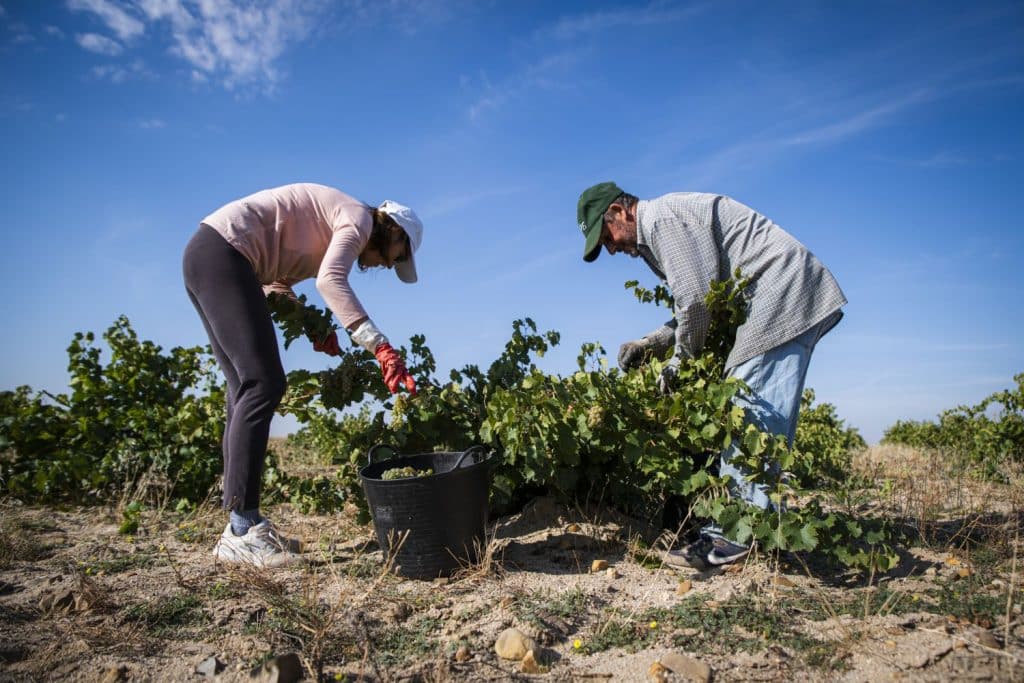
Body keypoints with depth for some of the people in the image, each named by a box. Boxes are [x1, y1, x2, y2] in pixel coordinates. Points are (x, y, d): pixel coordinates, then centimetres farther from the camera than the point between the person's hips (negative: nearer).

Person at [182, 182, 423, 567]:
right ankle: (241, 533, -16)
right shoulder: (359, 219, -5)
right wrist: (381, 348, -32)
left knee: (246, 390, 5)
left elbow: (275, 281, 19)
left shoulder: (331, 229, 24)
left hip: (204, 259, 10)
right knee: (264, 385, -15)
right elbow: (331, 281, -25)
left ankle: (241, 525, 6)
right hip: (222, 252, -10)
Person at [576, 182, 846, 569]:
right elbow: (704, 304, 20)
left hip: (782, 292, -11)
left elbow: (696, 299, -18)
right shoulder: (659, 232, 22)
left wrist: (680, 361, -4)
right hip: (788, 298, 11)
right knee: (765, 421, 7)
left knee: (749, 414, -16)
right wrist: (651, 344, 12)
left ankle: (738, 535, -15)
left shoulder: (661, 218, -10)